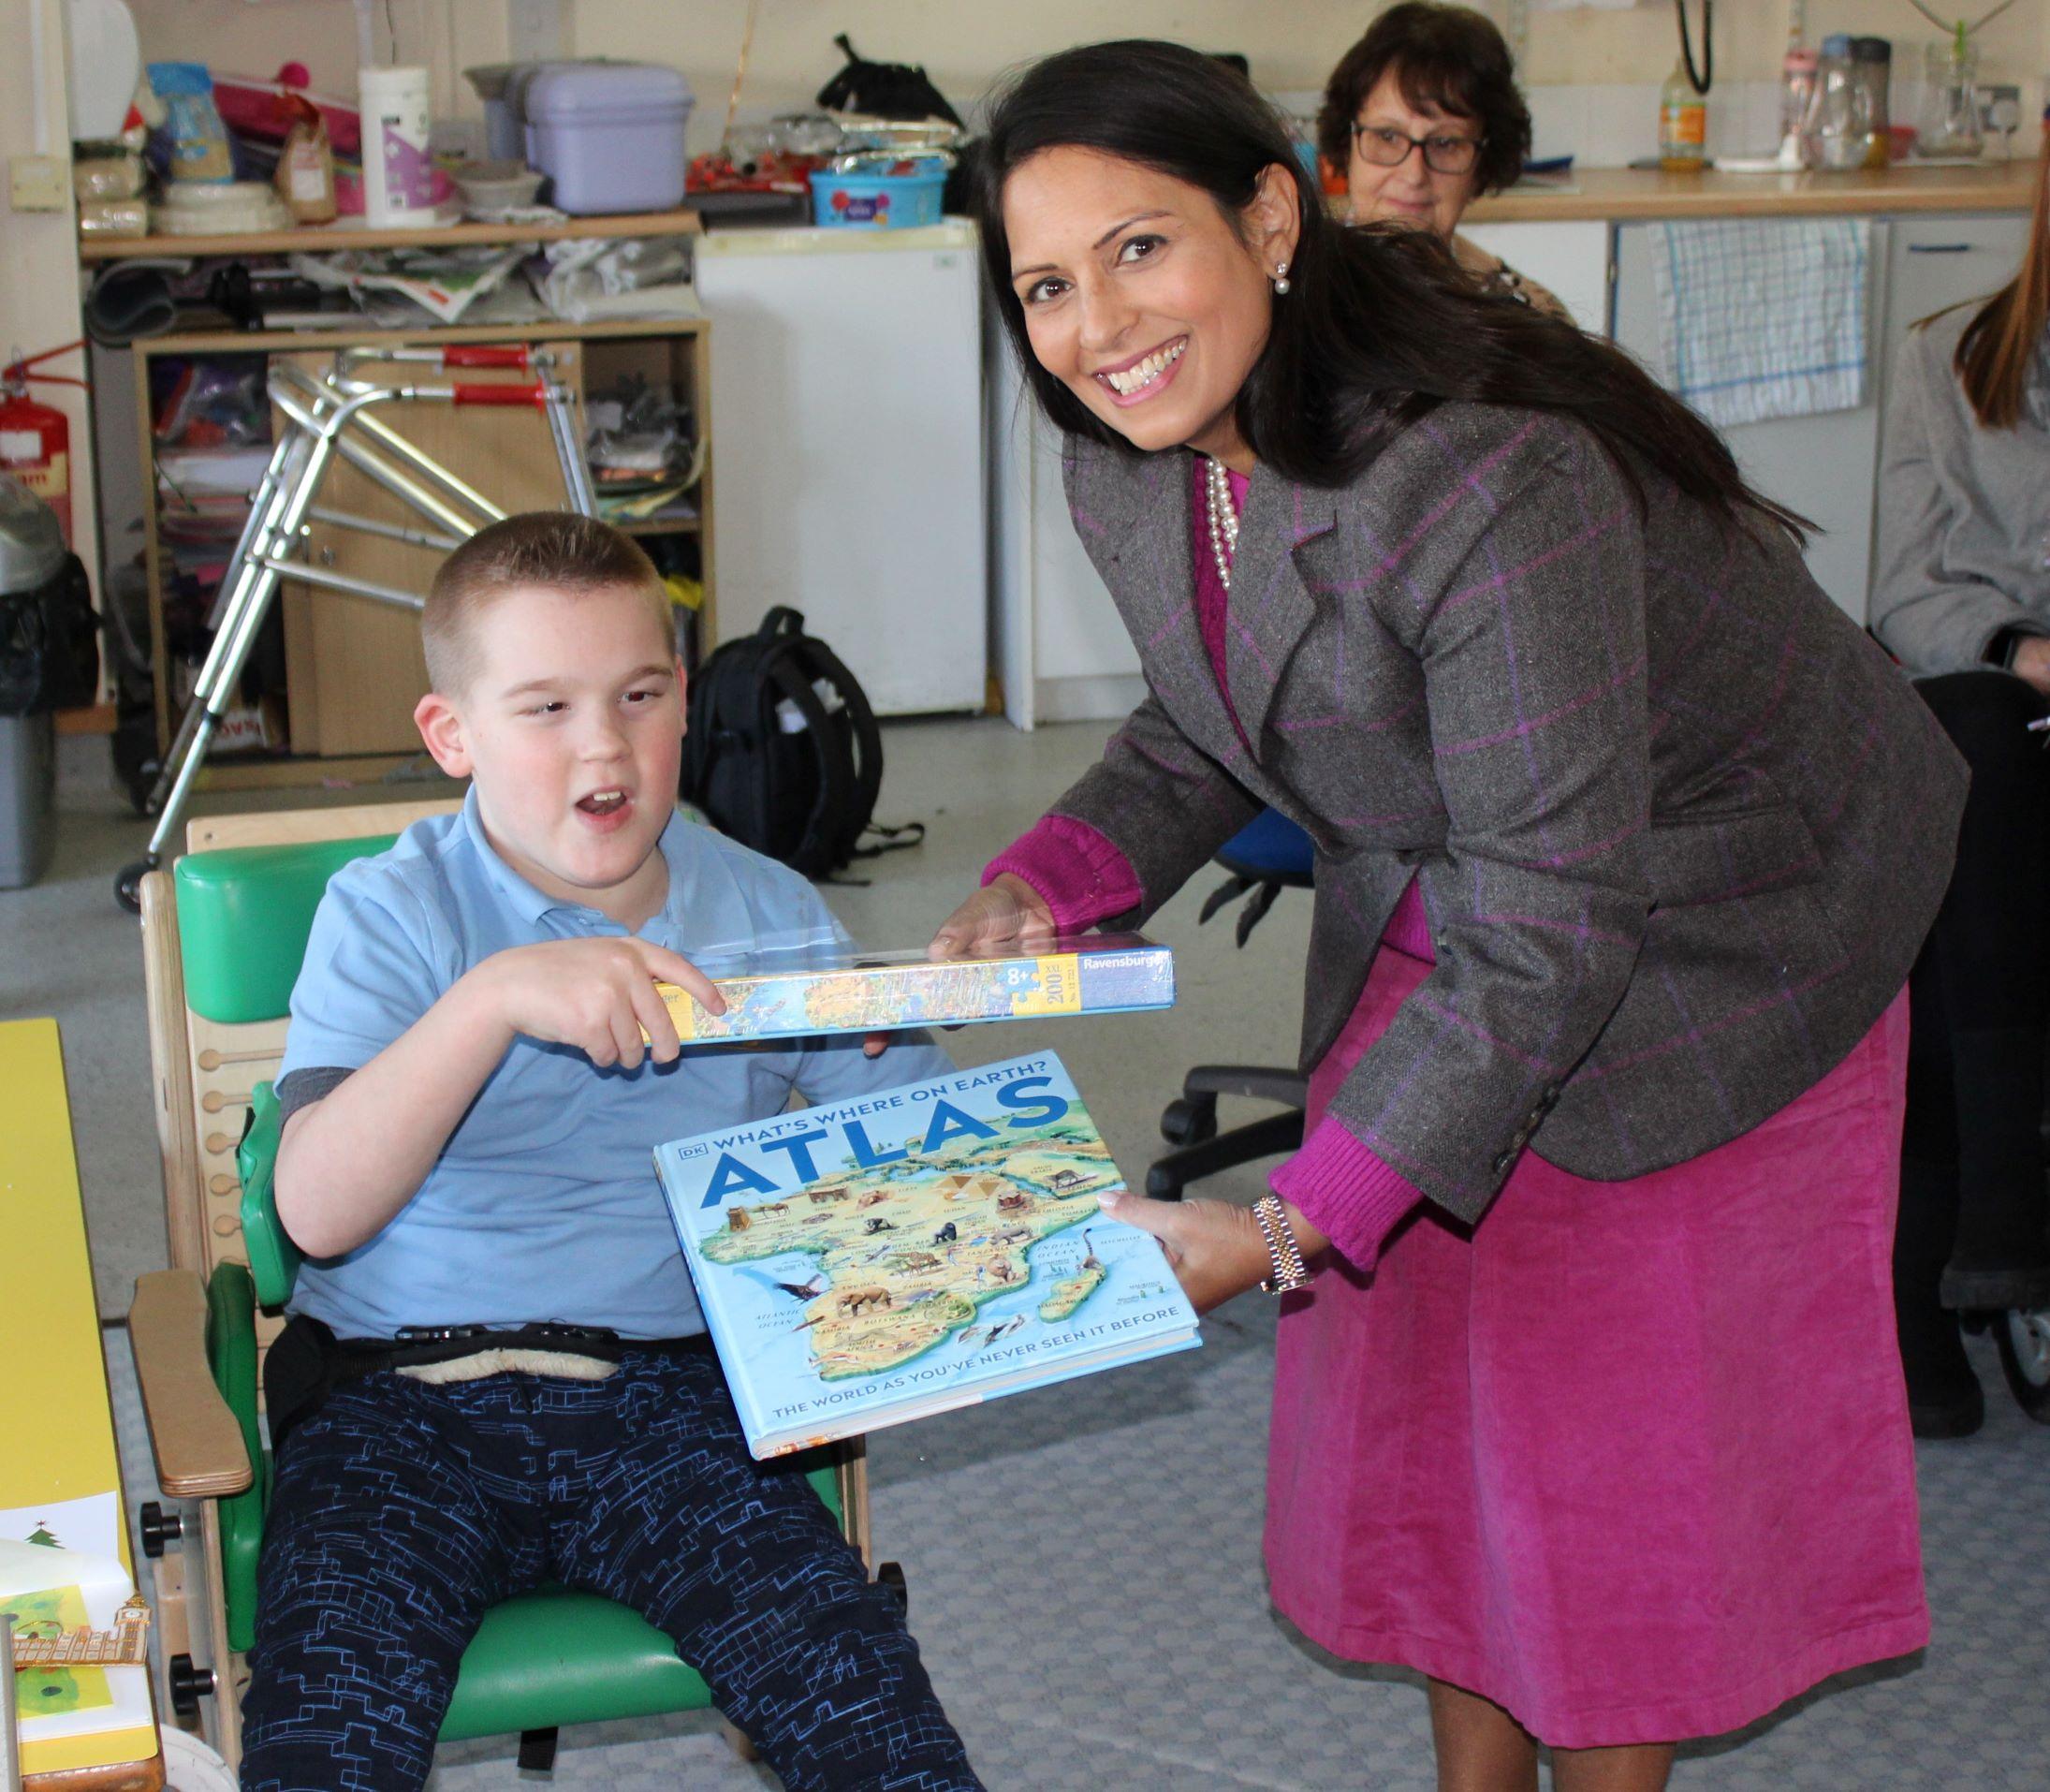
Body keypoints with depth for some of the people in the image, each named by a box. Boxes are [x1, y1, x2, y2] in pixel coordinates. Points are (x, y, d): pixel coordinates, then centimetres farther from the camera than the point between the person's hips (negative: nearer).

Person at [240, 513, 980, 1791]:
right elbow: (317, 1209, -14)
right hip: (403, 1399, -1)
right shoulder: (391, 914, 1)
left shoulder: (770, 916, 10)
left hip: (673, 1396, 1)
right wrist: (495, 997, -25)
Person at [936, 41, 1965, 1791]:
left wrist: (1296, 1227, -38)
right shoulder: (1131, 473, -12)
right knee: (1417, 1371, 14)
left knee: (1617, 1409, 0)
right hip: (1431, 917, 7)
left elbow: (1547, 927, -36)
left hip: (1707, 938, -7)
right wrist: (1045, 881, -13)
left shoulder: (1490, 479, -38)